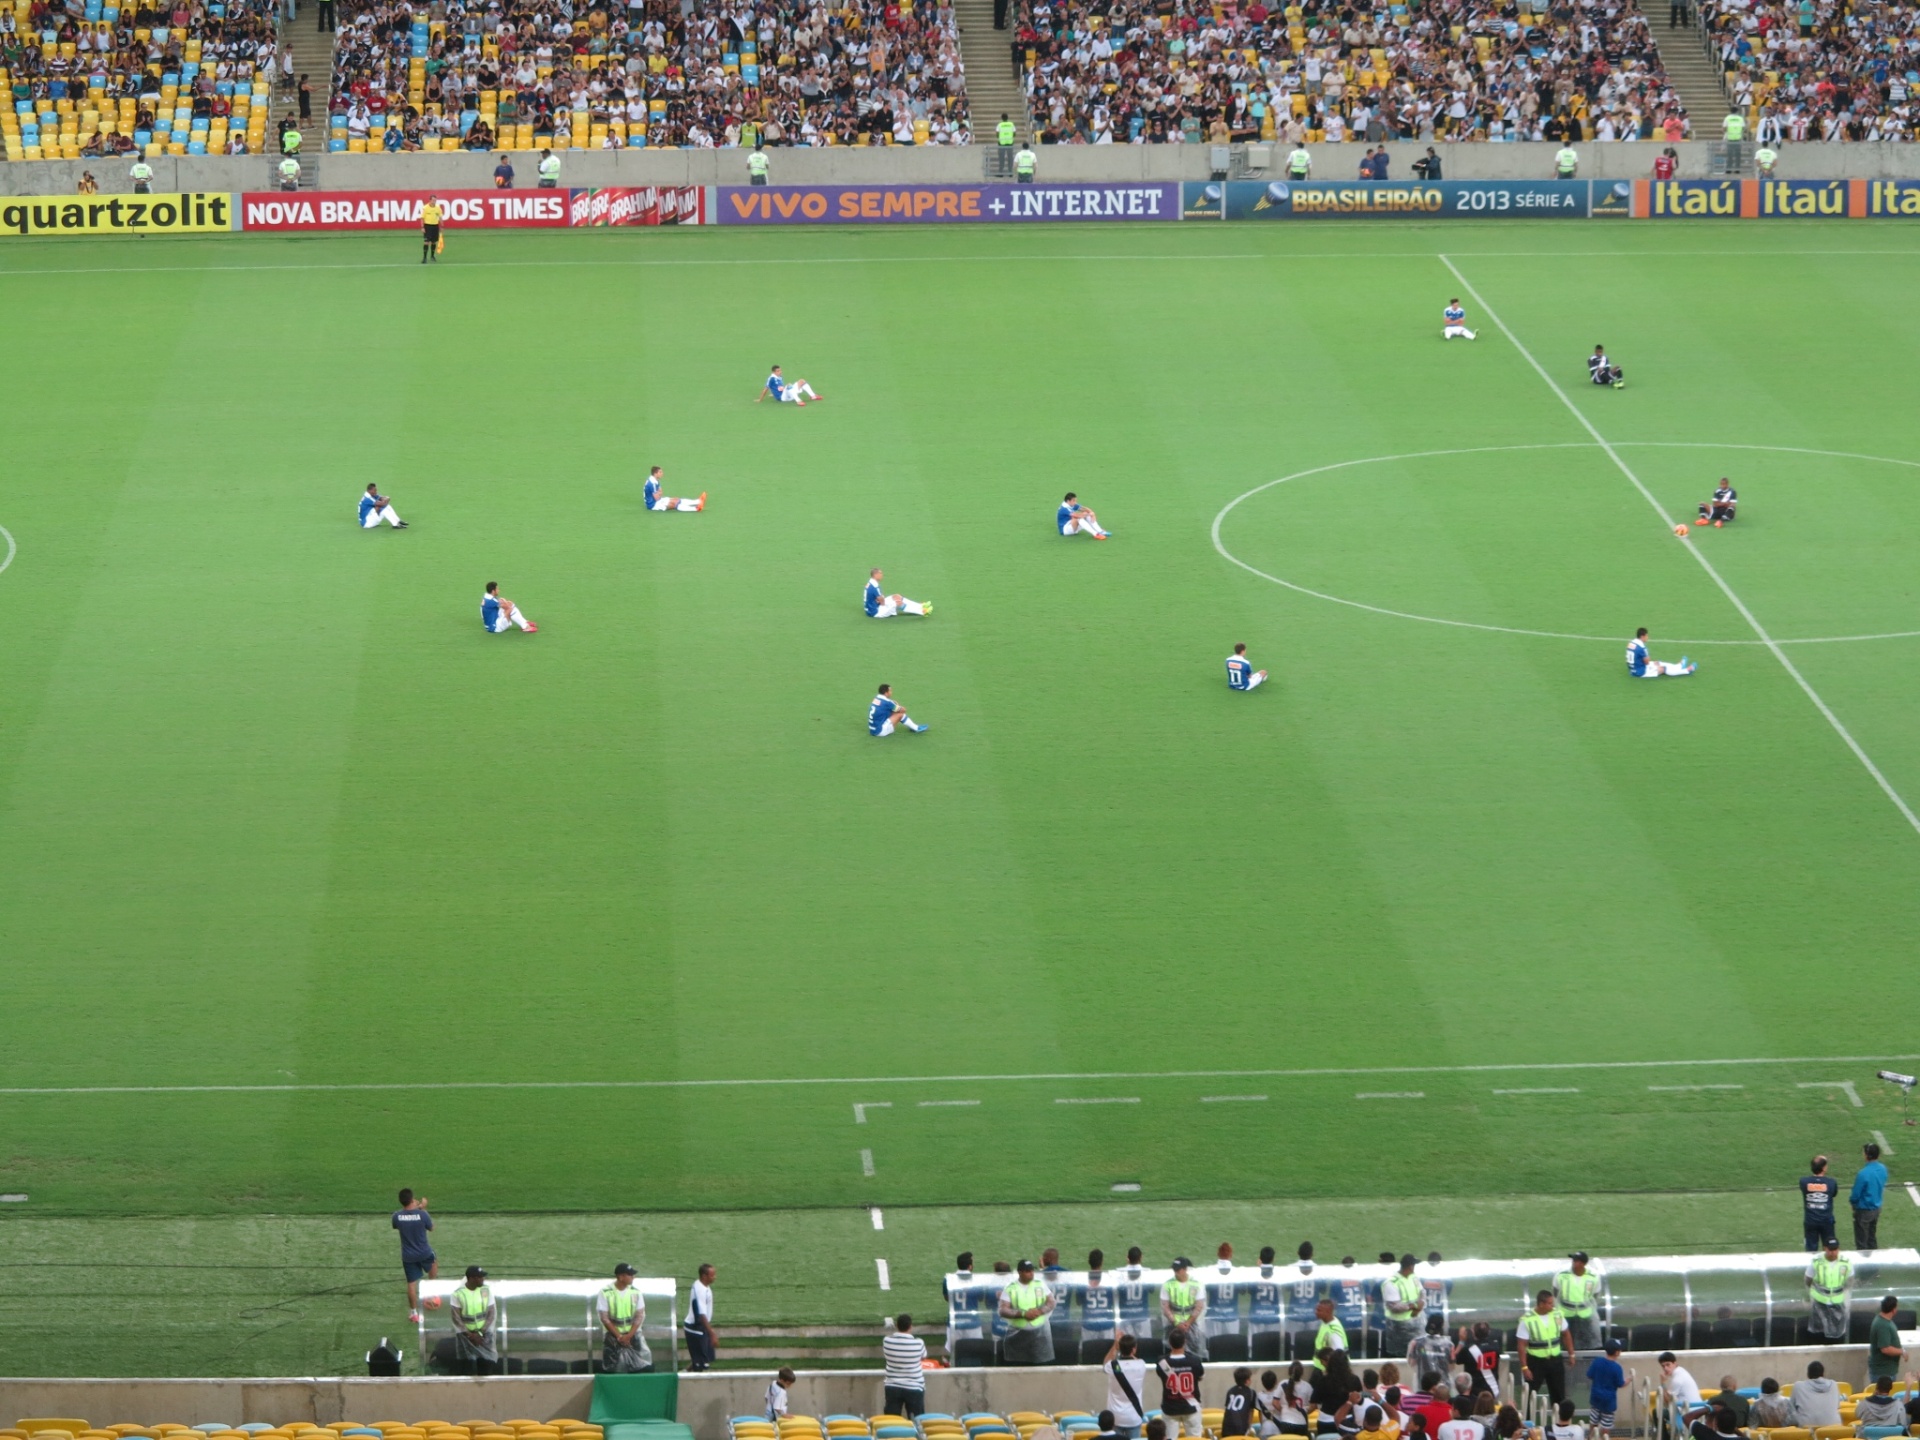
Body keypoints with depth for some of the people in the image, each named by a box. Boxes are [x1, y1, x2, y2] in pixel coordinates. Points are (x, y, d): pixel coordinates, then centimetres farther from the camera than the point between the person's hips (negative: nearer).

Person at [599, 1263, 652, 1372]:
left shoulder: (635, 1292, 1)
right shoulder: (605, 1293, -9)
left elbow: (640, 1316, -1)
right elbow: (605, 1318, -9)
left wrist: (629, 1336, -13)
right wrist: (619, 1336, -14)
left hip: (633, 1334, 2)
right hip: (613, 1334, -2)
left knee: (642, 1367, -8)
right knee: (613, 1370, -3)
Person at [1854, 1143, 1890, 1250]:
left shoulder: (1863, 1173, -29)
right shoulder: (1883, 1169, -6)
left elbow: (1855, 1195, -19)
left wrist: (1851, 1200, 3)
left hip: (1863, 1211, -7)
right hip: (1876, 1209, 7)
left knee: (1861, 1243, 6)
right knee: (1872, 1239, 21)